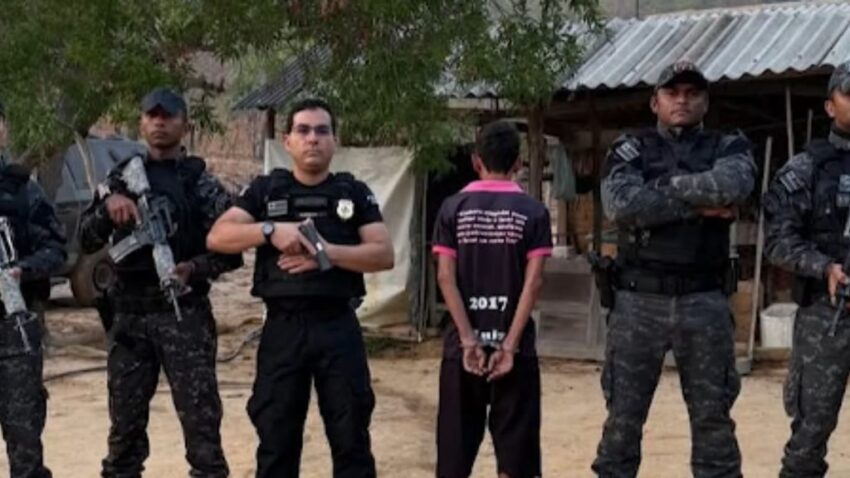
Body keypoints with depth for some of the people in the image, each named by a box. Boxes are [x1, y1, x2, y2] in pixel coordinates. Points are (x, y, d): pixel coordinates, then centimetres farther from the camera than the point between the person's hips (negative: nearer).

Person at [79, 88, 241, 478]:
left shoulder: (201, 183, 2)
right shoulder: (121, 178, 11)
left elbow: (232, 250, -1)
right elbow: (87, 242, 5)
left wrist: (194, 269, -19)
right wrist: (107, 207, -14)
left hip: (184, 314, -3)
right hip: (129, 315, 3)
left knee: (200, 420, -4)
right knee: (125, 421, 10)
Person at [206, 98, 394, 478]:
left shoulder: (355, 193, 8)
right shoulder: (264, 191, 7)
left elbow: (384, 254, -2)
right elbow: (217, 237, -4)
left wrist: (328, 253, -15)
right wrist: (271, 230, -18)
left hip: (338, 327, 0)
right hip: (283, 328, 0)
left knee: (351, 439, 3)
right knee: (276, 441, 5)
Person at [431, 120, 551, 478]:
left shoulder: (453, 208, 1)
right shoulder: (533, 212, -1)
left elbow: (446, 277, -6)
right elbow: (533, 281, -8)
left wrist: (469, 340, -8)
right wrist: (509, 345, -9)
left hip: (462, 343, 1)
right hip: (512, 343, -1)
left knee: (455, 448, 7)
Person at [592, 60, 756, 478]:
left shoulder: (729, 148, 7)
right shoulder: (630, 150, 6)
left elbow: (732, 186, -17)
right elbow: (621, 205, -15)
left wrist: (663, 186, -10)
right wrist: (697, 205, -14)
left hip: (704, 303, 1)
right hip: (639, 301, 0)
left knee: (713, 419, 7)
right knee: (623, 417, 5)